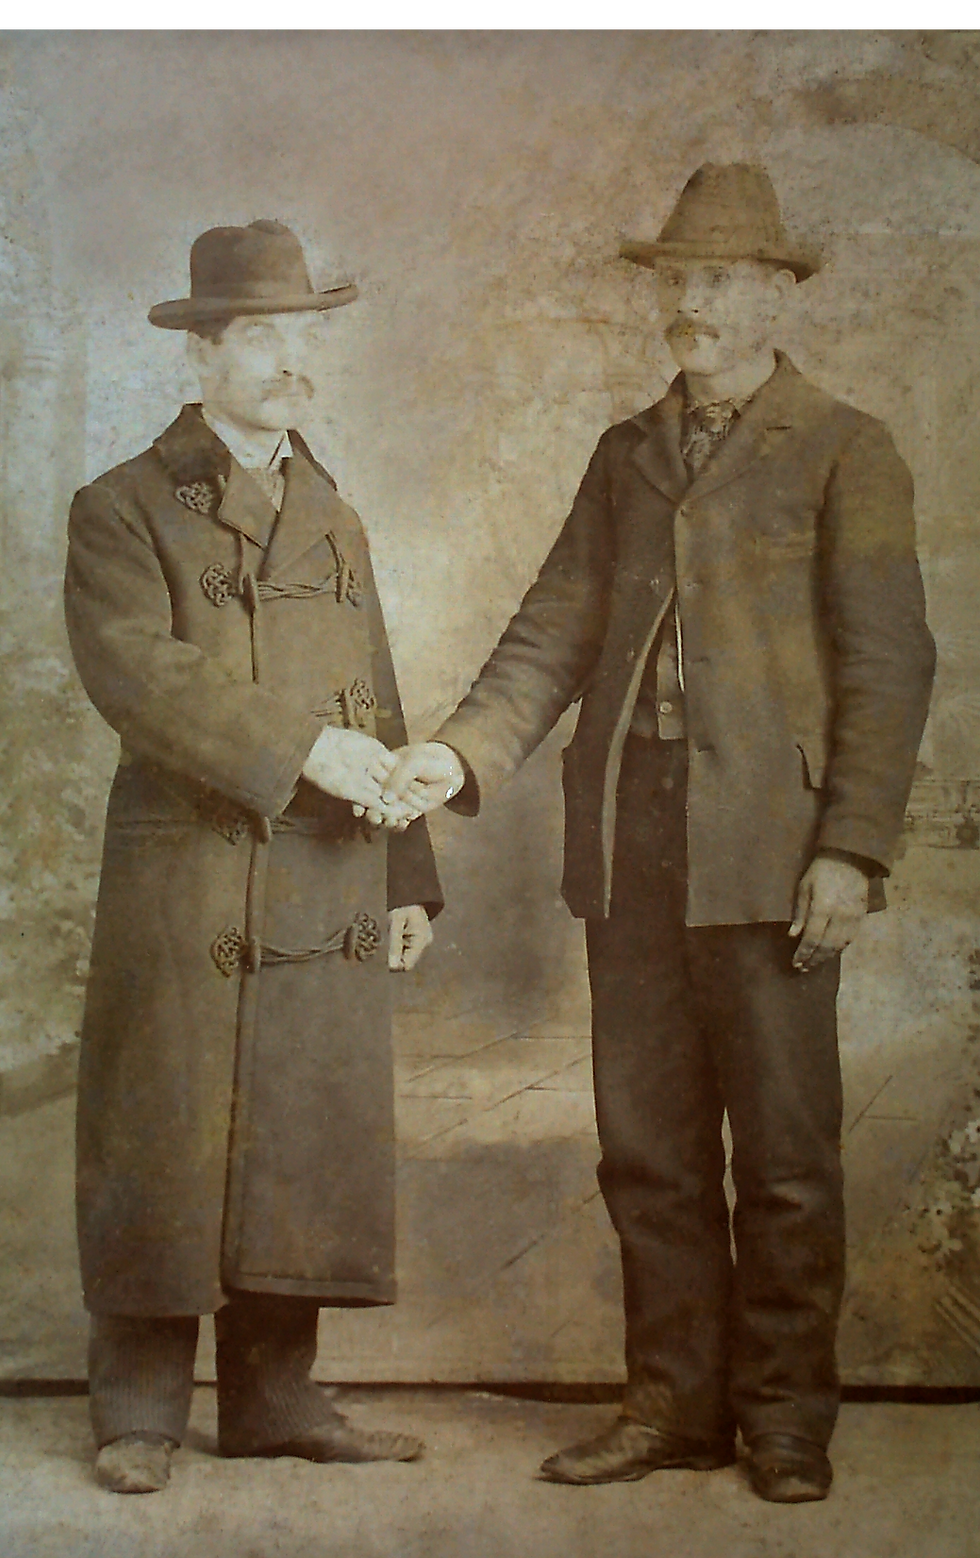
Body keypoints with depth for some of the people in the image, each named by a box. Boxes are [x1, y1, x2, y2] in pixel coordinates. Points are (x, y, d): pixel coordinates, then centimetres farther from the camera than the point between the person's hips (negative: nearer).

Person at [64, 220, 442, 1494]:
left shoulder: (337, 522, 20)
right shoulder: (123, 511, 2)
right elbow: (141, 676, -14)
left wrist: (408, 876, 13)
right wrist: (300, 747, -20)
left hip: (332, 893, 5)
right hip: (187, 884, -5)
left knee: (308, 1145, 6)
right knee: (166, 1142, -1)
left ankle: (276, 1398, 17)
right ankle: (140, 1412, 11)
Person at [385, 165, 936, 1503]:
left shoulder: (843, 451, 2)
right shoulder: (629, 453, 18)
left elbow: (889, 663, -4)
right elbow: (558, 628, 11)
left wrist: (852, 848, -12)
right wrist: (465, 750, -5)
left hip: (765, 844, -4)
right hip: (629, 841, 5)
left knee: (783, 1145, 2)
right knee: (647, 1143, 8)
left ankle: (786, 1416, 15)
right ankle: (676, 1403, 20)